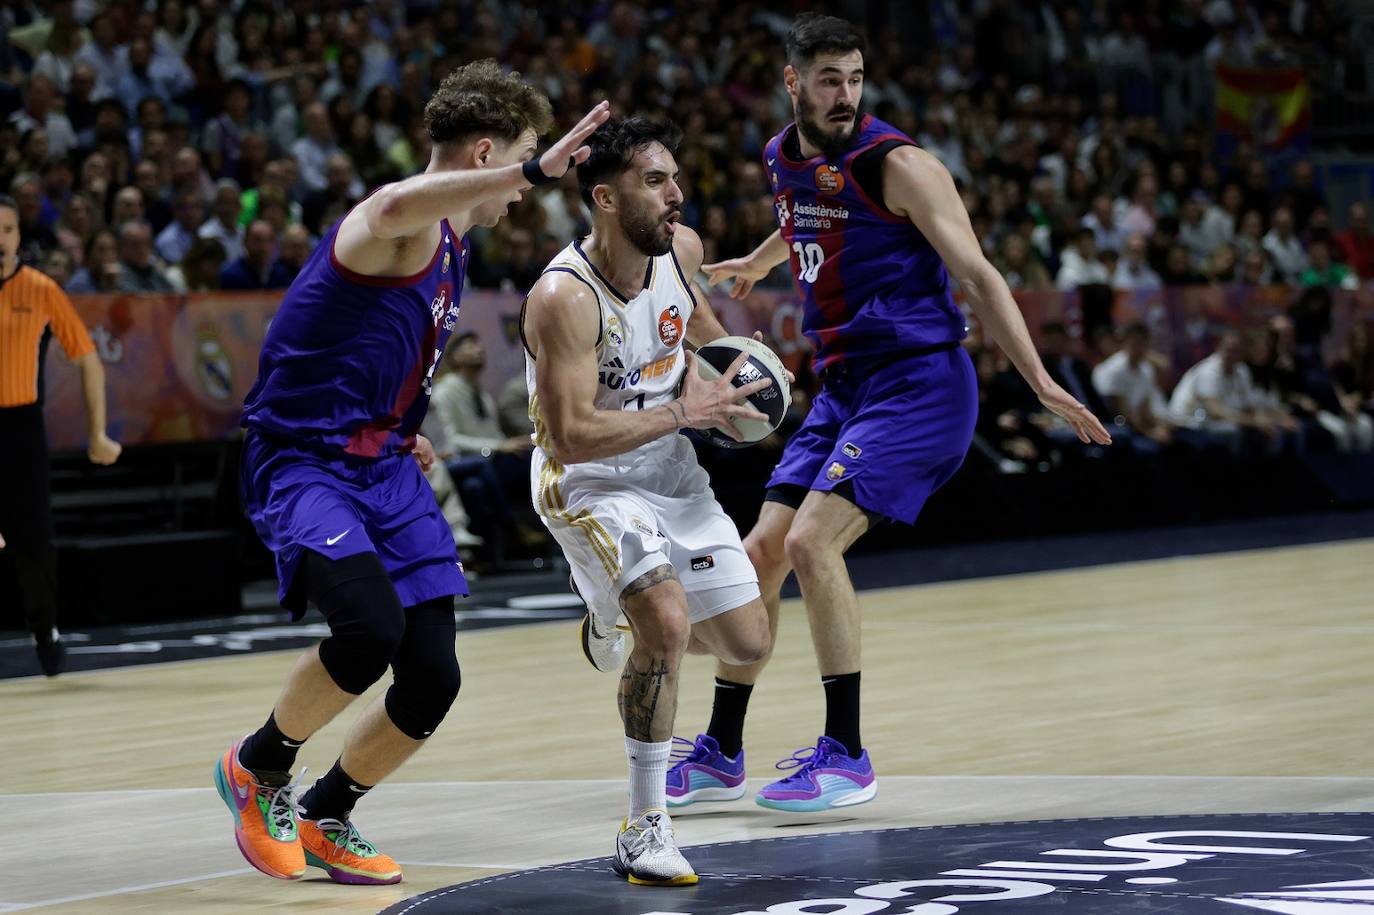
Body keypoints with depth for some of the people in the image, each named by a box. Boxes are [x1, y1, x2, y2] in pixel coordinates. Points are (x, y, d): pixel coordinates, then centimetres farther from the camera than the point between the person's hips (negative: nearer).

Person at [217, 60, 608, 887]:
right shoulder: (404, 227, -16)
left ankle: (325, 819, 23)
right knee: (371, 627, -29)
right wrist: (536, 169, -47)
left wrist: (401, 433, 16)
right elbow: (392, 206, -45)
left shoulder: (452, 246, 14)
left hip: (386, 468, 9)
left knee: (433, 680, -1)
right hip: (304, 463, -9)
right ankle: (259, 769, -2)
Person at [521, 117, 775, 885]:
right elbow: (572, 436, -33)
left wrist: (721, 358, 1)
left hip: (670, 470, 7)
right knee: (669, 626, -28)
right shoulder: (565, 298, -29)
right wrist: (685, 412, -28)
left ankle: (616, 612, 39)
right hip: (587, 480, -7)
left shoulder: (682, 248, -7)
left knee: (748, 644, 7)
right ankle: (646, 827, -15)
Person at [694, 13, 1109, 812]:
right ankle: (721, 748, 21)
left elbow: (978, 275, -15)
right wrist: (758, 263, 52)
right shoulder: (785, 158, 7)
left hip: (918, 381, -7)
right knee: (762, 551, 5)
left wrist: (1041, 382, -23)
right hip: (843, 385, 7)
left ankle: (847, 756, -10)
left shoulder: (897, 163, -14)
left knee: (810, 541, -21)